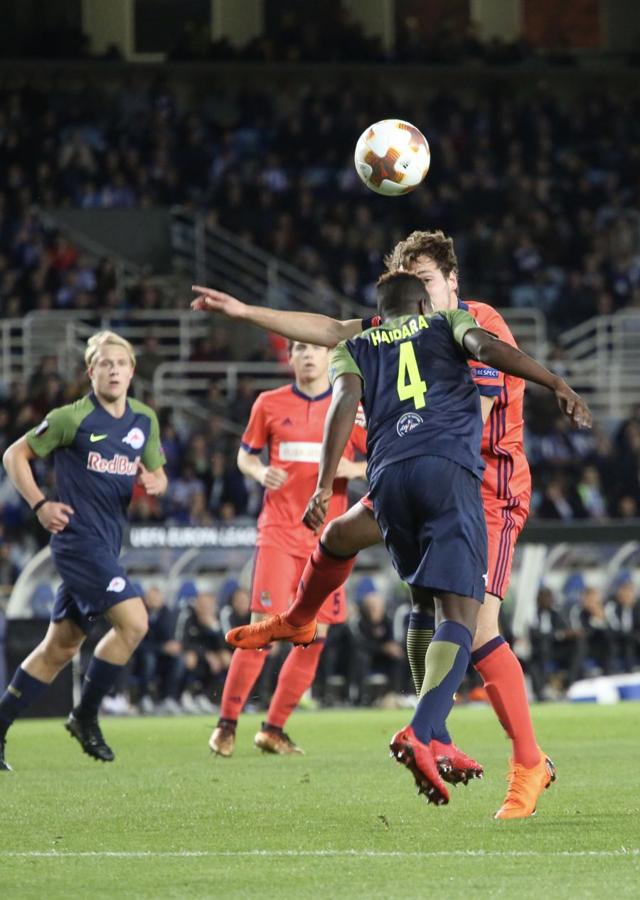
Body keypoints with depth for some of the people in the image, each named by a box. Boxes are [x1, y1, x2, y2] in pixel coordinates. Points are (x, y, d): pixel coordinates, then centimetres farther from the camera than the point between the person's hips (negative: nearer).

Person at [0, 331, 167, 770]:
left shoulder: (145, 420, 10)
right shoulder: (72, 419, -8)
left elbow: (157, 473, 19)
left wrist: (154, 481, -5)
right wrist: (40, 504, -10)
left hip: (108, 544, 7)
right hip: (78, 537, -7)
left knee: (61, 647, 10)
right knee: (133, 621, -18)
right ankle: (85, 717, -4)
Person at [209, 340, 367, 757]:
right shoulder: (270, 404, 4)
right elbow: (245, 455, 15)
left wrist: (355, 468, -14)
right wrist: (261, 472, -7)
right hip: (279, 531, -2)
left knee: (315, 636, 0)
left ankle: (274, 729, 13)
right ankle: (227, 723, -2)